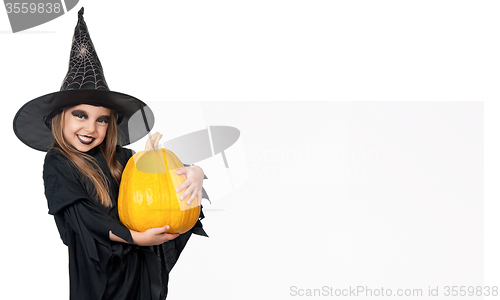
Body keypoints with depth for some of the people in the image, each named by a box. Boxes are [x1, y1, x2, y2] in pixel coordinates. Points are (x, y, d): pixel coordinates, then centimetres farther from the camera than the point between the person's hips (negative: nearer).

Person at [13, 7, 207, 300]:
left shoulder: (120, 158, 1)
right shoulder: (57, 164, -9)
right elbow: (81, 216, -19)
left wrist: (195, 172, -24)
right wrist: (135, 237, -28)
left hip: (142, 266, 4)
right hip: (99, 272, -4)